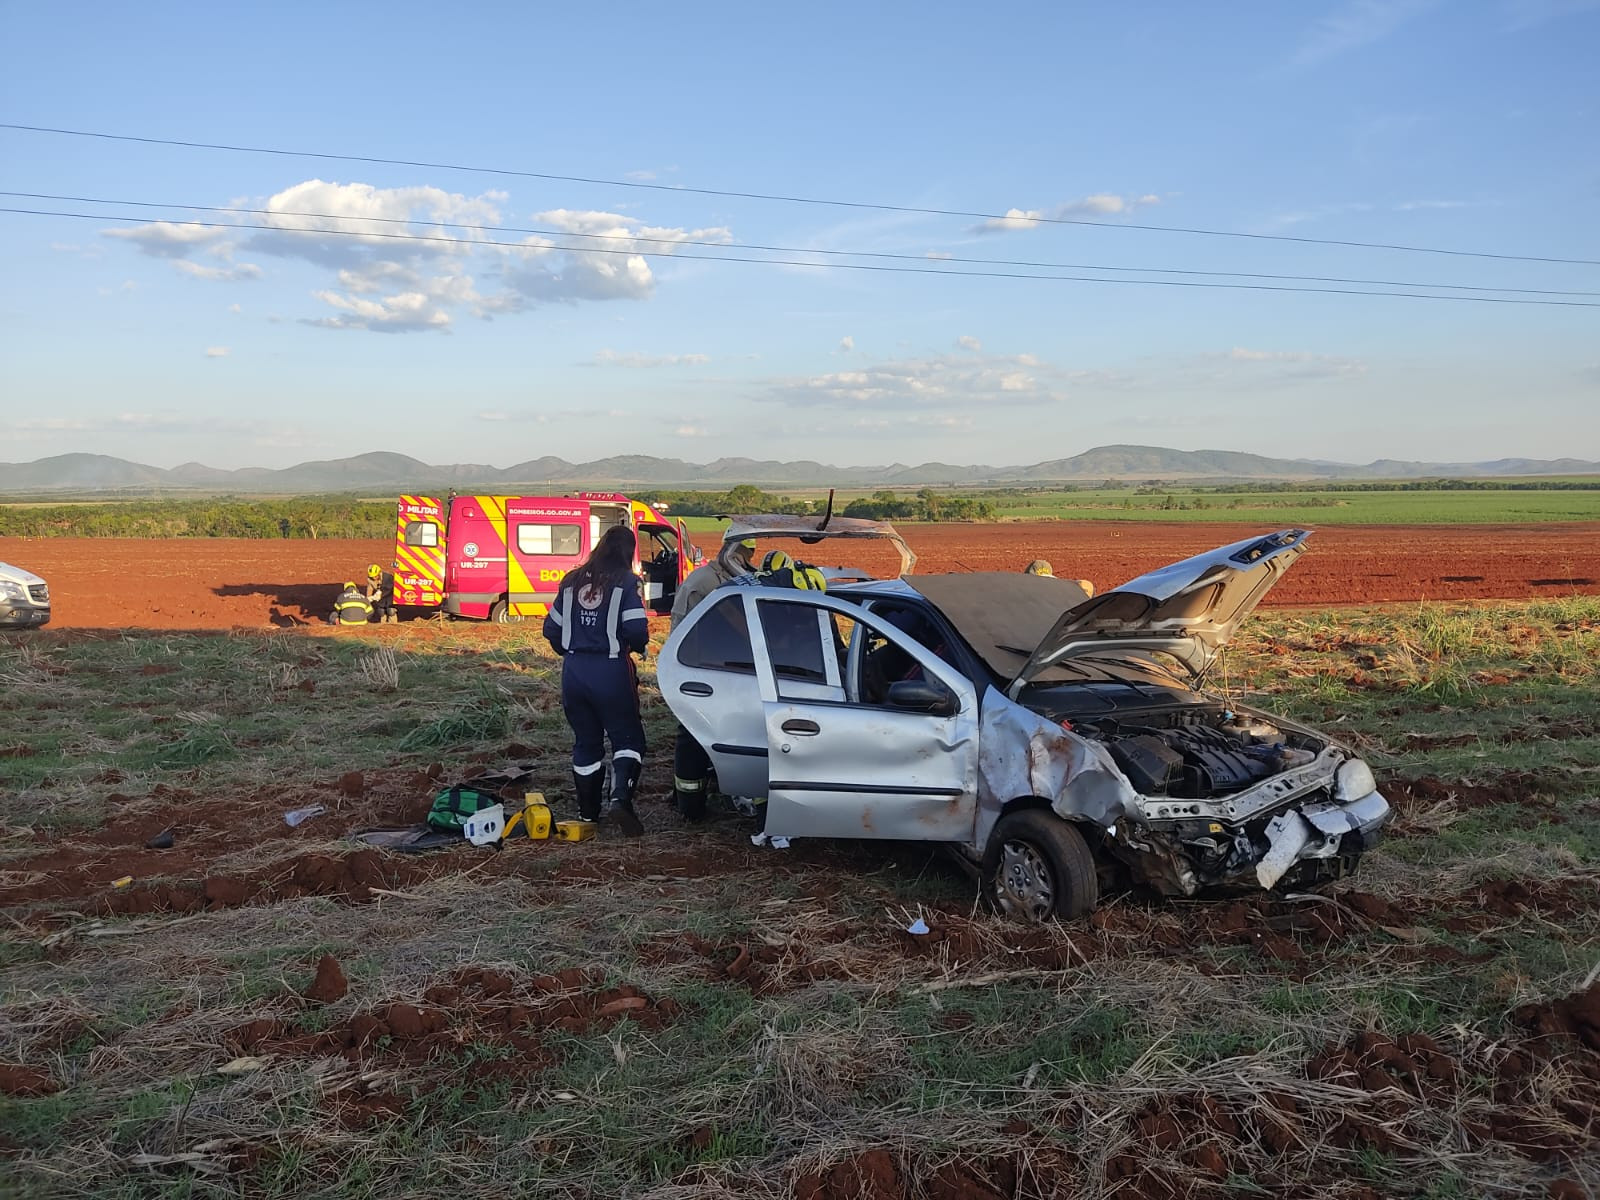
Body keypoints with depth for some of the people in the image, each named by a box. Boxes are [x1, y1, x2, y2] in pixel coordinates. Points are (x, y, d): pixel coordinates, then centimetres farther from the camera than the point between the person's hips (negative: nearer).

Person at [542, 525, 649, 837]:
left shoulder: (573, 581, 7)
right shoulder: (625, 582, -8)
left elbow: (552, 628, 11)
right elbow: (637, 631, -17)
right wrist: (638, 647, 5)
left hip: (574, 672, 5)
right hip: (612, 672, -5)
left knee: (585, 741, 15)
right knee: (627, 737, 6)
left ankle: (588, 813, 21)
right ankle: (621, 796, -16)